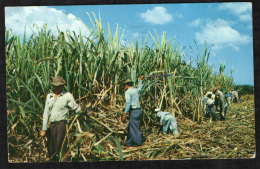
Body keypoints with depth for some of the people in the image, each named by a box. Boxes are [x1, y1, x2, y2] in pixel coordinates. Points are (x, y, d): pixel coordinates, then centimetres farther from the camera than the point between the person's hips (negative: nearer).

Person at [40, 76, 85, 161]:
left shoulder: (67, 96, -1)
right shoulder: (49, 96, 13)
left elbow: (77, 109, 2)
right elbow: (46, 113, 12)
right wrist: (44, 129, 8)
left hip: (61, 124, -5)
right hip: (52, 125, 6)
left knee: (61, 149, -10)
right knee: (51, 149, 9)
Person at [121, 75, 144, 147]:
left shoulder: (128, 92, -11)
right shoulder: (136, 90, 12)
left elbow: (128, 103, -21)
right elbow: (140, 88, 39)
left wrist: (124, 114, -23)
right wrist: (140, 80, 54)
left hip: (133, 111, -9)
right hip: (138, 110, 9)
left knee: (135, 128, 0)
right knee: (130, 127, 15)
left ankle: (138, 143, 6)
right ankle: (128, 142, 18)